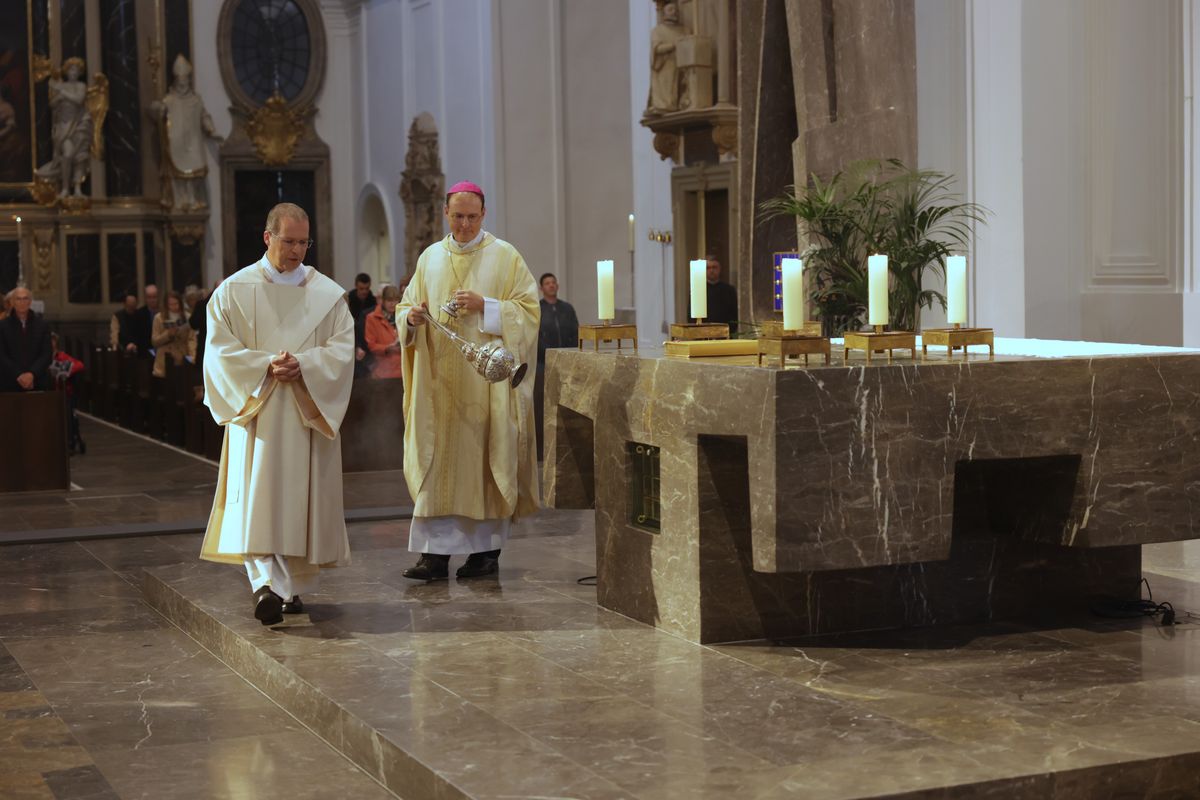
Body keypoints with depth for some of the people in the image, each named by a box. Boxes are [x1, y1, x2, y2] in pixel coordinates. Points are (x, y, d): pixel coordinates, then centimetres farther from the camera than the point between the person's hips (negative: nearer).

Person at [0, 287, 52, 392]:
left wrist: (32, 374, -11)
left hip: (38, 384, 1)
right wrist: (18, 375, -13)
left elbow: (46, 354, 3)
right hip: (10, 384, -1)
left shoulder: (41, 325, 9)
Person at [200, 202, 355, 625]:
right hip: (257, 411, -2)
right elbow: (221, 351, -2)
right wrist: (266, 366, -17)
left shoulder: (327, 293, 7)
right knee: (258, 498, -14)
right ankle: (265, 584, -21)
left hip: (310, 413, 2)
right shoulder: (235, 290, 3)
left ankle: (293, 586, 16)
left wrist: (303, 365, -17)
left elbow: (342, 348, 0)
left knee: (304, 499, 4)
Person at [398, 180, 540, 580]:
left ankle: (487, 549, 9)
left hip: (486, 379, -3)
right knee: (437, 461, -3)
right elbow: (407, 307, 15)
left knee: (487, 458, -1)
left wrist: (485, 306, -17)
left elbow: (528, 311, -3)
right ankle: (435, 552, -4)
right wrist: (411, 318, -8)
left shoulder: (504, 256, 1)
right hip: (440, 379, 3)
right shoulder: (430, 258, 13)